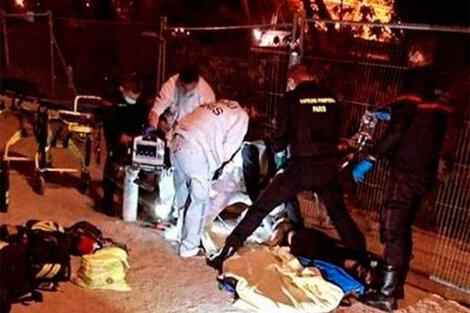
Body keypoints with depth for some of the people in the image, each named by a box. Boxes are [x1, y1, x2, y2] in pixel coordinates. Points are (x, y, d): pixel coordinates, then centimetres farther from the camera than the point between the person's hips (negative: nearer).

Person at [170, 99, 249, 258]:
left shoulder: (214, 105, 27)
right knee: (199, 201, 9)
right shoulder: (241, 116, 8)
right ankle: (189, 247, 19)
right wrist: (213, 164, 16)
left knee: (182, 194, 24)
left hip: (177, 144, 8)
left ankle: (181, 235, 41)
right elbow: (229, 149, 0)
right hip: (195, 153, -8)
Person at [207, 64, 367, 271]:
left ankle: (225, 253, 8)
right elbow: (335, 134, 16)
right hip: (327, 167, 4)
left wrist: (276, 146, 20)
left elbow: (280, 140, -1)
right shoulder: (330, 98, 7)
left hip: (300, 168, -4)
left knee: (260, 208, 5)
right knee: (339, 214, 24)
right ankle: (361, 256, 34)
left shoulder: (292, 98, -4)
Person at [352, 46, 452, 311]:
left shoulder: (409, 100, -8)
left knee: (392, 229, -7)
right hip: (425, 174, 8)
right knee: (403, 228, 16)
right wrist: (393, 116, 31)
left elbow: (395, 135, -20)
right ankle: (396, 285, 24)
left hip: (406, 172, -8)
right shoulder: (438, 108, 15)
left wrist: (370, 160, -20)